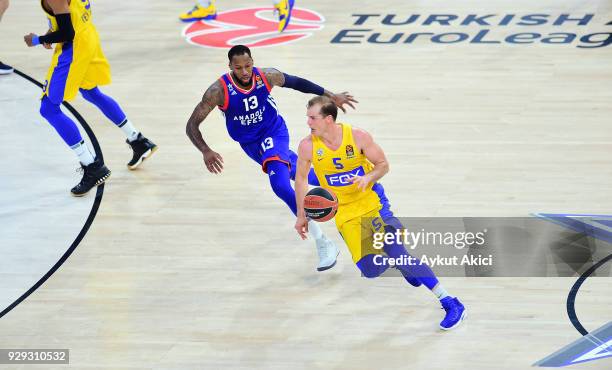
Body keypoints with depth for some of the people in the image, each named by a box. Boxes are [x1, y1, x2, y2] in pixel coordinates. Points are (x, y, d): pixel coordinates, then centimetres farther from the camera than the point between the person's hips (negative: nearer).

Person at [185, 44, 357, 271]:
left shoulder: (267, 76, -22)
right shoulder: (219, 90, -27)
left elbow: (295, 82, 0)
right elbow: (192, 125, -25)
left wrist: (330, 95, -1)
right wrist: (205, 151, -43)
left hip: (274, 133, -2)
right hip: (250, 144, 2)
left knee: (280, 185, -25)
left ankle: (324, 245, -21)